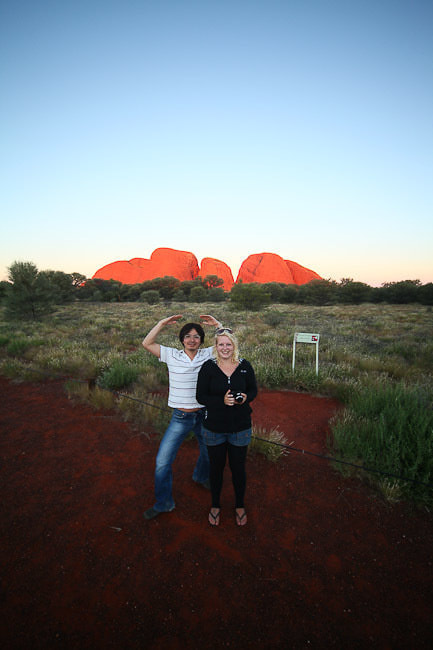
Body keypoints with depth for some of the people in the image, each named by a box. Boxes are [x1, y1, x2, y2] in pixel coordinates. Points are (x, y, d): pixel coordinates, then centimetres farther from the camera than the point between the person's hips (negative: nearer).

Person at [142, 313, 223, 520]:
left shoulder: (208, 354, -4)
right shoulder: (172, 355, -5)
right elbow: (147, 343, -8)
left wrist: (217, 324, -11)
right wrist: (163, 323, -12)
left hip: (203, 415, 2)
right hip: (180, 417, -1)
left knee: (209, 452, 24)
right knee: (162, 461, 2)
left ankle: (200, 476, 58)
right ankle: (163, 503, 27)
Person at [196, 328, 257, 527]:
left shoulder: (245, 366, -6)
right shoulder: (208, 367, -11)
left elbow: (253, 390, 5)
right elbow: (201, 397, -10)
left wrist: (246, 397, -17)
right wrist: (222, 400, -25)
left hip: (240, 428, 1)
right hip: (214, 427, 0)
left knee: (238, 468, 16)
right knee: (216, 467, 17)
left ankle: (240, 505, 43)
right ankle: (215, 505, 43)